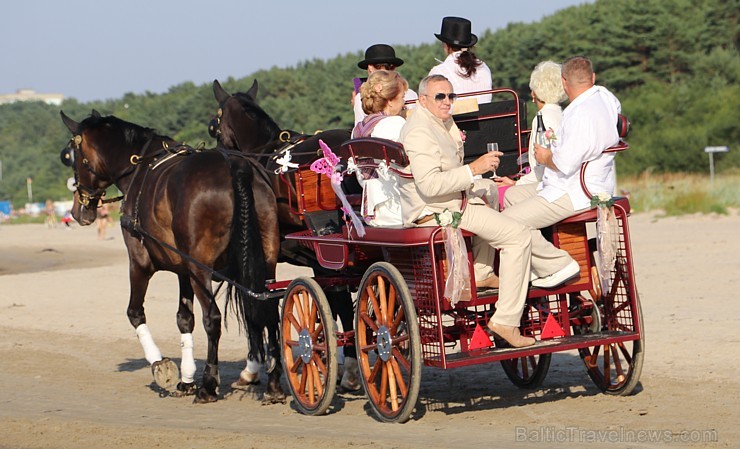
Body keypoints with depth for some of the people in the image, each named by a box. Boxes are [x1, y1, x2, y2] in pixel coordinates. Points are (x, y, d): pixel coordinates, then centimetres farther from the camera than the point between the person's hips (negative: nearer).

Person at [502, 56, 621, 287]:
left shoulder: (582, 115, -23)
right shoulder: (605, 97, 7)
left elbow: (565, 164, -25)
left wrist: (546, 157, -4)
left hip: (575, 196, -11)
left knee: (509, 221, -17)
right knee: (512, 195, 19)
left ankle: (558, 265, -10)